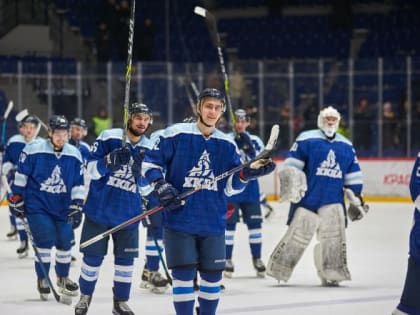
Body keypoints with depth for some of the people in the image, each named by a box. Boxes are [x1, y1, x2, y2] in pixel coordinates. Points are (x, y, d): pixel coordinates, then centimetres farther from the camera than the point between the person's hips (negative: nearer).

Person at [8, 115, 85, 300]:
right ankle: (42, 279, 5)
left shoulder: (74, 155, -2)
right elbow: (21, 175, -4)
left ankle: (63, 278, 28)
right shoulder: (33, 150, -13)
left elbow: (78, 184, 5)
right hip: (37, 205, -4)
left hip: (63, 208, 4)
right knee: (45, 239, -13)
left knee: (65, 241, 7)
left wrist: (77, 206, 1)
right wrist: (17, 199, -1)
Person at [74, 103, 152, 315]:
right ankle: (85, 295, 24)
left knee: (126, 257, 5)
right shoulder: (108, 138, -7)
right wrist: (111, 160, -27)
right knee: (93, 255, 4)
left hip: (128, 214, 2)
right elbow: (92, 169, -10)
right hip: (99, 208, -2)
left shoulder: (148, 149, 2)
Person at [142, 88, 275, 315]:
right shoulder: (176, 135, -4)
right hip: (179, 219, -4)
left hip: (213, 222, 4)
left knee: (213, 275, 9)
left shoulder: (227, 145, 7)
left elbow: (231, 187, 9)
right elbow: (150, 162, 1)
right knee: (184, 273, -6)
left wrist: (247, 174, -9)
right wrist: (161, 187, -13)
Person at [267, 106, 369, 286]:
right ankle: (278, 269, 8)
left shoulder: (346, 146, 14)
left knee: (334, 236, -2)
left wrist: (356, 198, 16)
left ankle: (331, 275, 7)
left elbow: (353, 176, 18)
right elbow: (291, 165, -5)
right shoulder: (307, 139, -2)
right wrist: (290, 184, -14)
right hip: (307, 197, -4)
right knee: (298, 235, -4)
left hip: (334, 200, 4)